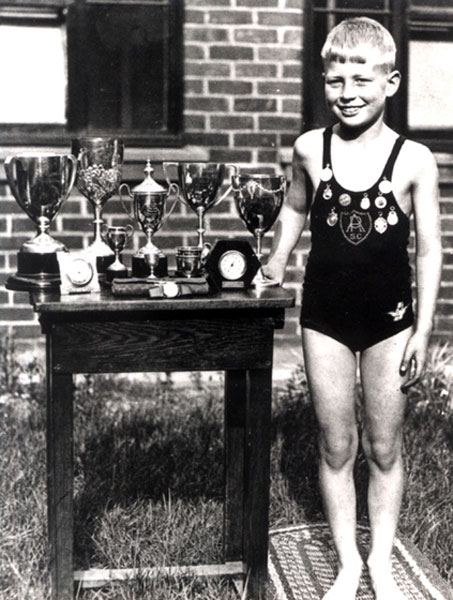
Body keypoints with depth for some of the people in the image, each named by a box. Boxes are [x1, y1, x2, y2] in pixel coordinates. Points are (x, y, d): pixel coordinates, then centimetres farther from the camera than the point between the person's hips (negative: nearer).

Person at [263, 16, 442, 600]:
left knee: (383, 448, 10)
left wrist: (421, 333, -6)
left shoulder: (414, 159, -9)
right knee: (335, 448, 9)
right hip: (326, 319, 2)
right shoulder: (310, 149, -3)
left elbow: (429, 250, -4)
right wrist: (276, 260, 5)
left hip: (389, 321, -1)